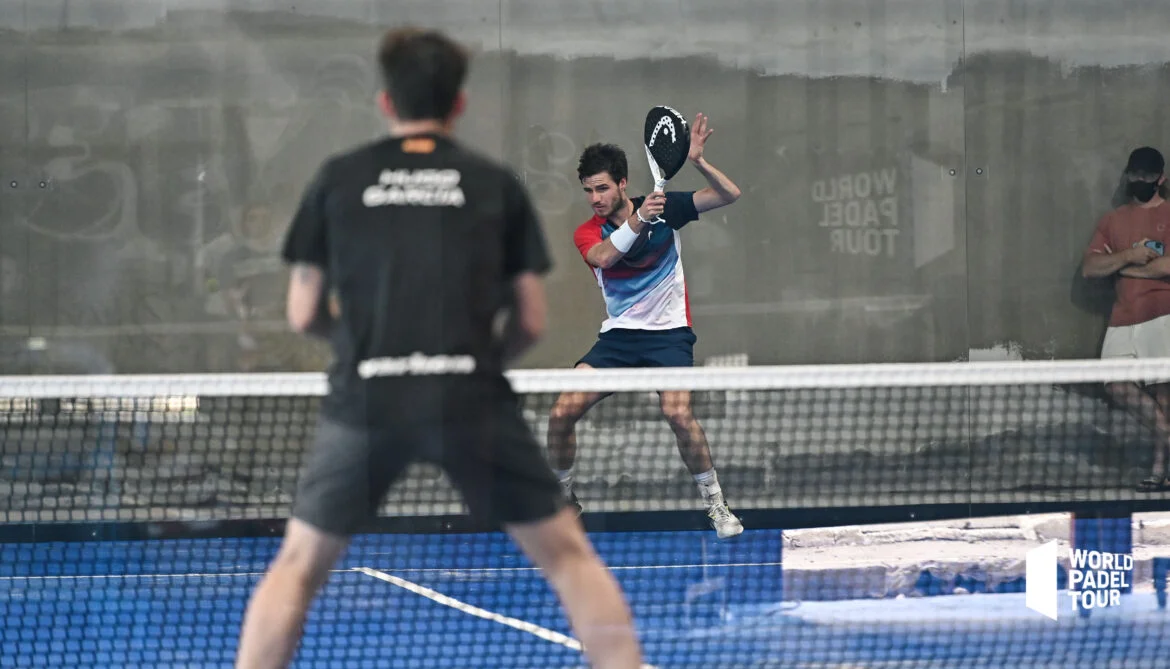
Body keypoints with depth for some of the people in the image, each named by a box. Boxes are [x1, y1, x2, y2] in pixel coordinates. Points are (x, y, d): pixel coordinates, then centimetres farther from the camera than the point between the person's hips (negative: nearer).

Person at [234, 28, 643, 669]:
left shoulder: (337, 180, 10)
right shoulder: (495, 184, 10)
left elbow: (304, 315, 12)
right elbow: (531, 321, 9)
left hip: (364, 399, 1)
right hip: (473, 400, 0)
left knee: (298, 565, 14)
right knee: (567, 554, 11)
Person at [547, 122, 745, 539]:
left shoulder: (663, 208, -3)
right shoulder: (588, 234, -1)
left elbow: (729, 195, -7)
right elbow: (603, 257, -26)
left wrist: (697, 162, -25)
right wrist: (637, 222, -41)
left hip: (668, 333, -3)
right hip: (617, 336, 3)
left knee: (678, 413, -28)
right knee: (562, 412, -11)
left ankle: (716, 503, -11)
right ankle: (564, 498, 12)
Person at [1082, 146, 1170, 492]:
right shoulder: (1112, 221, 18)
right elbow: (1089, 268, 7)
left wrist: (1121, 267, -3)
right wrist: (1127, 255, -9)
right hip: (1123, 318, 5)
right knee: (1116, 384, -11)